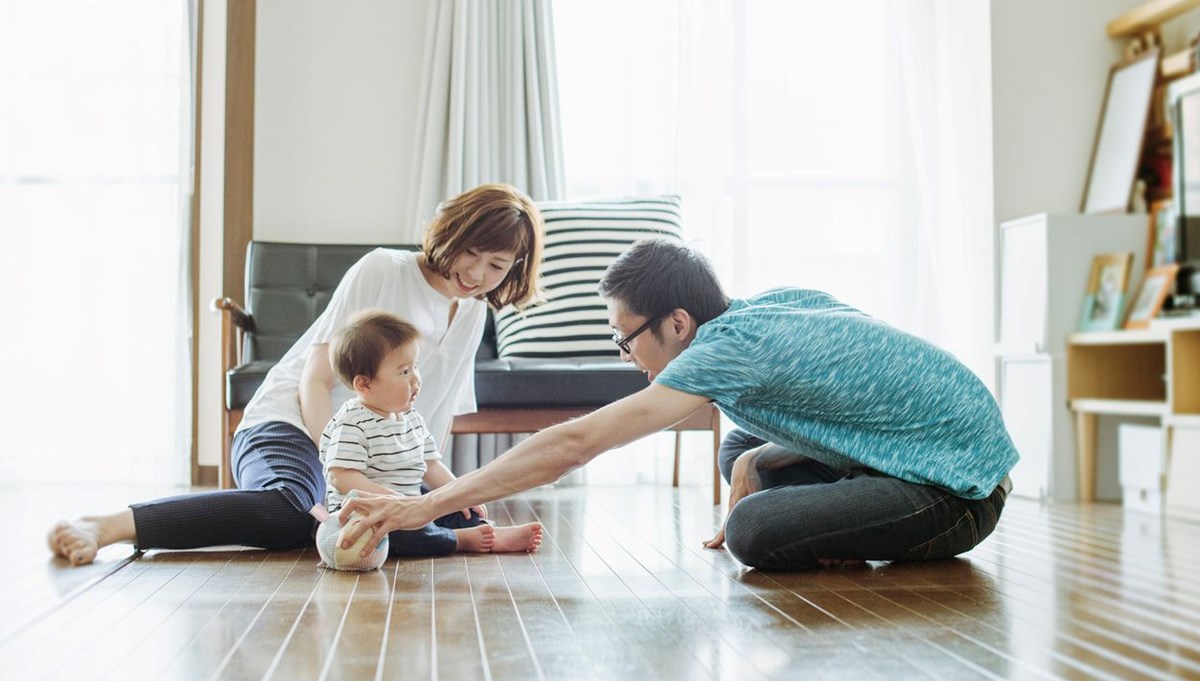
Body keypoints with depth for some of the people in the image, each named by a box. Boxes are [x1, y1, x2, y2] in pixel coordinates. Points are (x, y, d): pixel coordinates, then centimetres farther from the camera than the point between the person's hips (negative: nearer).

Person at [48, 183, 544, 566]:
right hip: (289, 426, -7)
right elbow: (315, 381, -11)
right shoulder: (382, 271, -6)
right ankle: (103, 527, -43)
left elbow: (435, 421, 21)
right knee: (287, 511, -39)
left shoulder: (473, 316, 15)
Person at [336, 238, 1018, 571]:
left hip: (957, 488, -9)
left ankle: (926, 548, -2)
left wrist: (425, 507, -20)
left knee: (753, 531, -21)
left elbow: (573, 444, -24)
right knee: (742, 454, 12)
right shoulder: (779, 300, 4)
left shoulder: (730, 346, -22)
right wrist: (755, 465, 0)